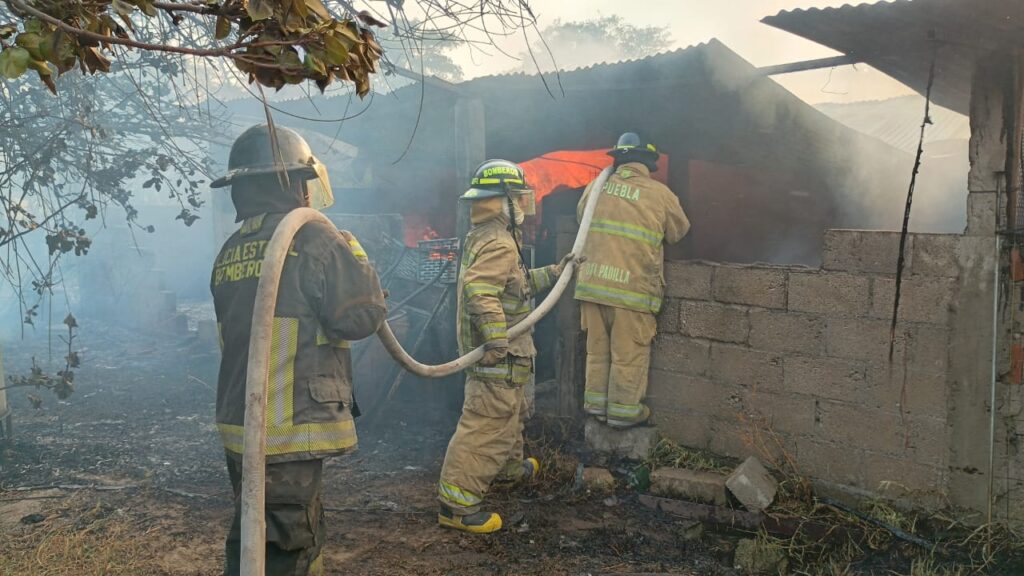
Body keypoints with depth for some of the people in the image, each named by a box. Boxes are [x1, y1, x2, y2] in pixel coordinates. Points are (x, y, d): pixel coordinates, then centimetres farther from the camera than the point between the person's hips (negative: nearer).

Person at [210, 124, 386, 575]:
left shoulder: (229, 253, 11)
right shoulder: (313, 239, -13)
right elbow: (360, 316, -15)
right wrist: (353, 254, 3)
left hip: (241, 425, 8)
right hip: (290, 431, -8)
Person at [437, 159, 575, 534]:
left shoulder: (484, 237, 16)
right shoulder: (500, 243, -19)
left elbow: (520, 283, 28)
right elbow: (480, 291, -32)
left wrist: (555, 271, 30)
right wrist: (497, 339, -35)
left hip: (499, 353, 11)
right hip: (497, 356, -11)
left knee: (511, 410, 28)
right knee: (487, 424, -9)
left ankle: (510, 466, 49)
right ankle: (456, 504, -7)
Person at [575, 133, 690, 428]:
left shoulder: (596, 187, 6)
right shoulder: (660, 194, -3)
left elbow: (581, 217, 23)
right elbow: (679, 232, 11)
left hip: (592, 282, 4)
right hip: (632, 285, -4)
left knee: (597, 348, 16)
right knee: (629, 353, 6)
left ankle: (596, 403, 24)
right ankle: (623, 409, 13)